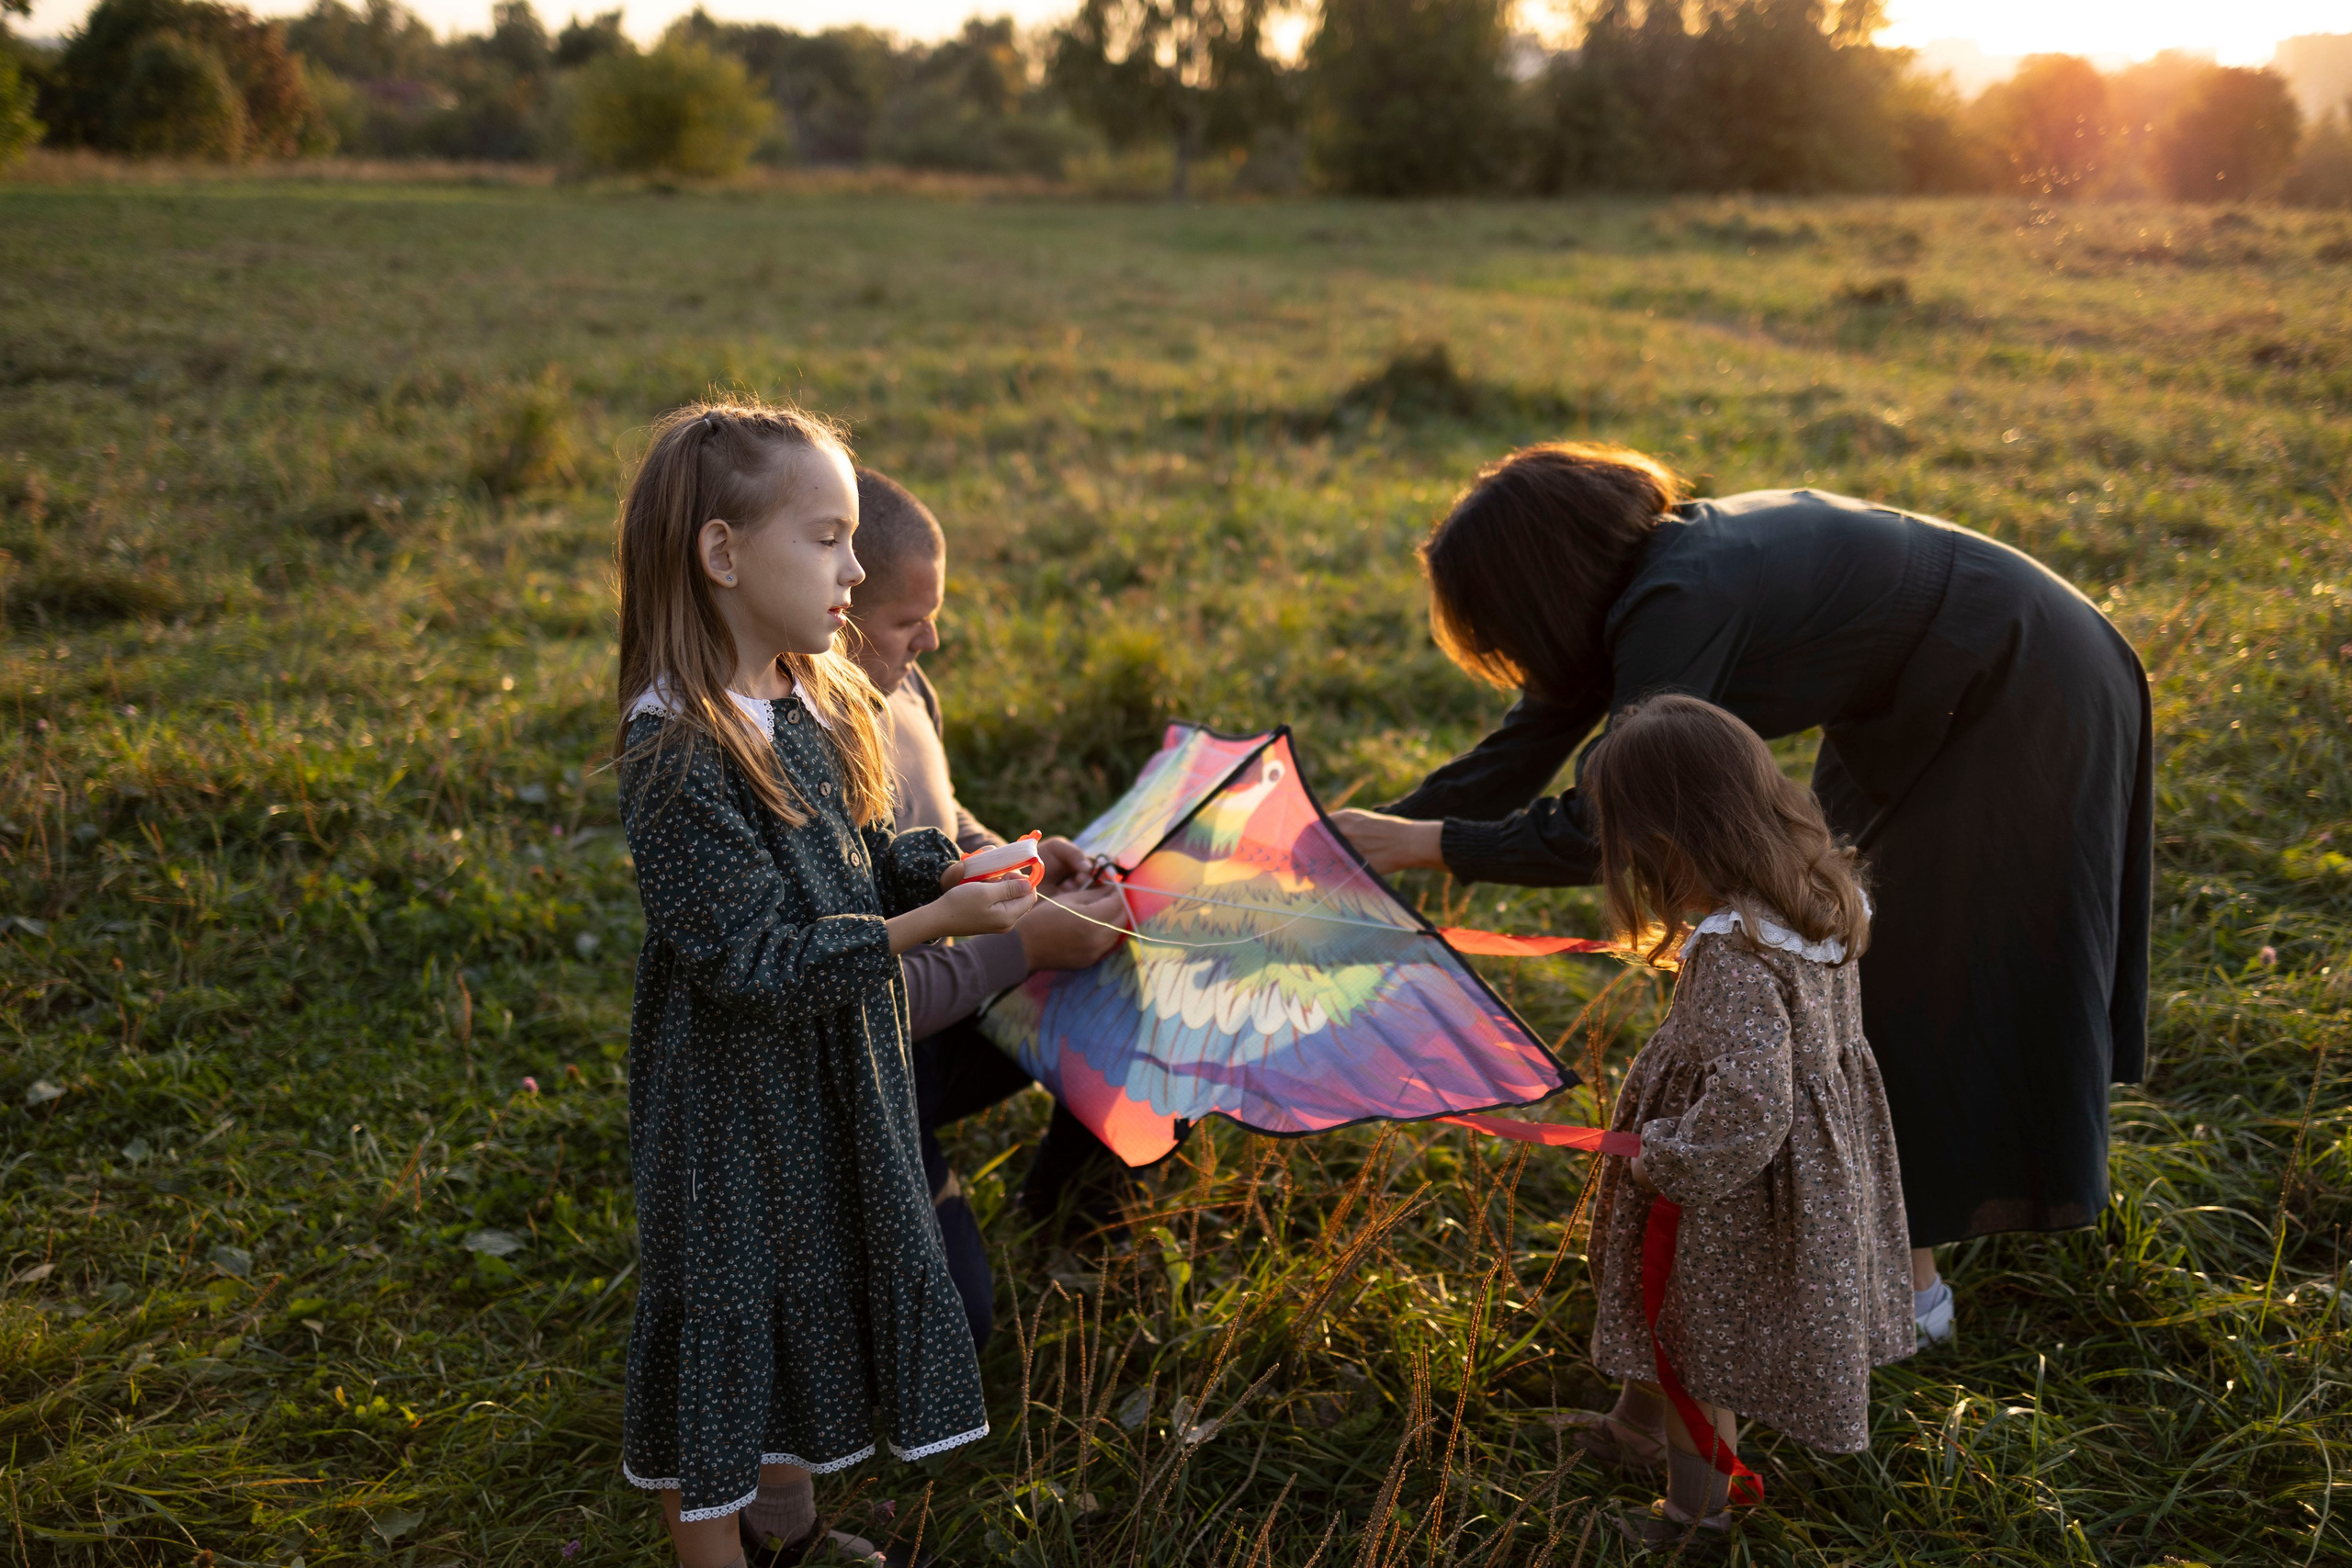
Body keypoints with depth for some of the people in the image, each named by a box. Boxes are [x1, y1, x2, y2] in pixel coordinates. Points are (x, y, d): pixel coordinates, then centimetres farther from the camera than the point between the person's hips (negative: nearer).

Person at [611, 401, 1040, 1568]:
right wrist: (932, 925, -29)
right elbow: (753, 959, -26)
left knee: (820, 1303, 23)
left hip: (839, 1081, 9)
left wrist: (969, 867, -6)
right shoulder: (677, 750, -26)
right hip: (735, 1107, -9)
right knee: (727, 1321, 9)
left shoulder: (813, 701, 2)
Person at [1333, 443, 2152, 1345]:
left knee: (1914, 973, -3)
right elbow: (1520, 755, -2)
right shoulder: (1634, 579, -7)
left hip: (2020, 712, -9)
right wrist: (1367, 832, -7)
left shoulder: (1681, 605, -35)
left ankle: (1909, 1281, 10)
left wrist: (1425, 843, -29)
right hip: (1924, 704, 9)